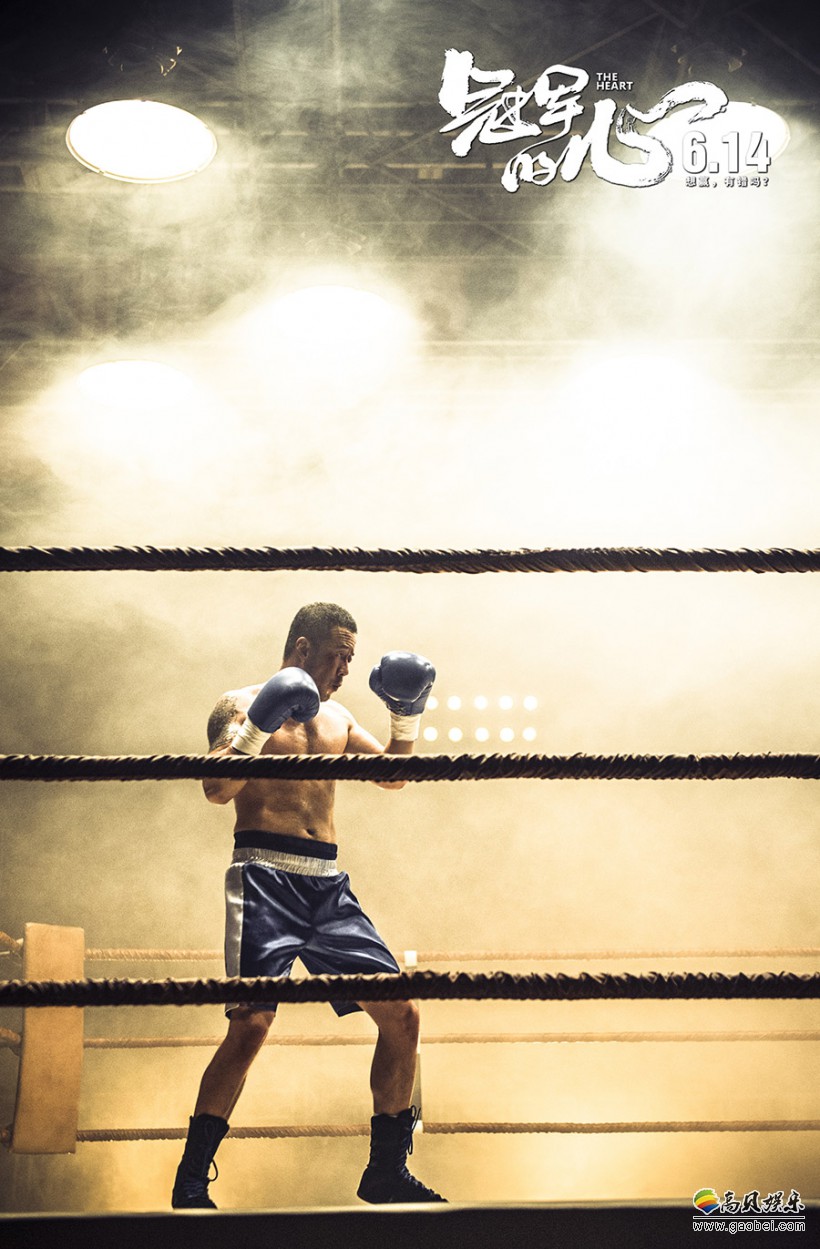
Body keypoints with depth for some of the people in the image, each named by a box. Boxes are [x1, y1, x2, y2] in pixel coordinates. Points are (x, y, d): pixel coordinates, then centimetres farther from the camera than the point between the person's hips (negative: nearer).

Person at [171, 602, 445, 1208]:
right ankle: (191, 1185, -2)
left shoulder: (336, 716, 20)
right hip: (265, 876, -6)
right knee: (251, 1022, -18)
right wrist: (258, 725, -24)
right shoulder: (242, 704, 2)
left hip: (329, 884, 6)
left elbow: (392, 775, 23)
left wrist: (408, 715, 9)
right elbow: (218, 789, -11)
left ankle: (387, 1172, 16)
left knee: (402, 1013, 1)